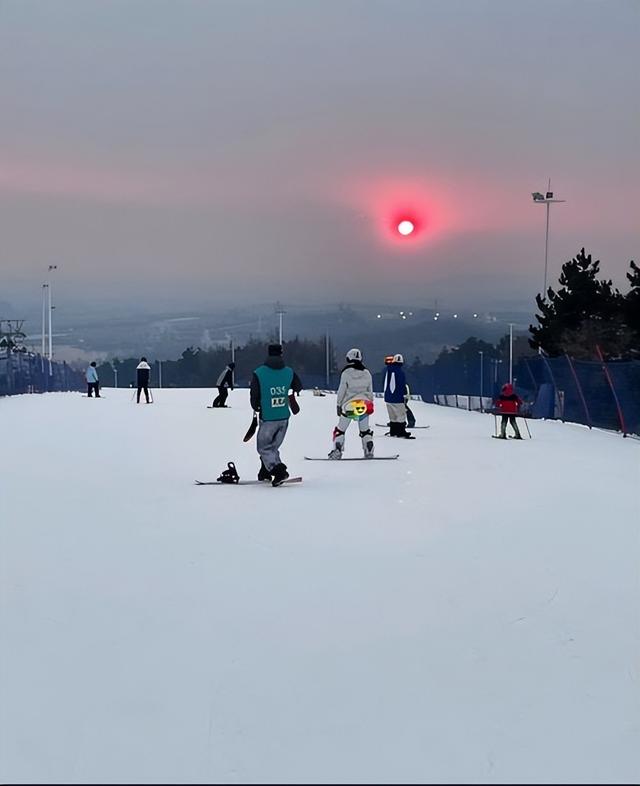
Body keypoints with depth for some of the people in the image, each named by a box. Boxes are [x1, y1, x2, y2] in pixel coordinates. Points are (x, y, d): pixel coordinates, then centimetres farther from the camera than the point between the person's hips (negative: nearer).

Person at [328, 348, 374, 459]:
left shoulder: (346, 373, -7)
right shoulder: (367, 373, 4)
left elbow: (341, 390, -5)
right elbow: (370, 392, 9)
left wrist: (338, 405, 3)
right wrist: (370, 404, 18)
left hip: (348, 405, -3)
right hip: (364, 406, 3)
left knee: (340, 430, 7)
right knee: (365, 431, 13)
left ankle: (337, 451, 1)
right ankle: (369, 452, 6)